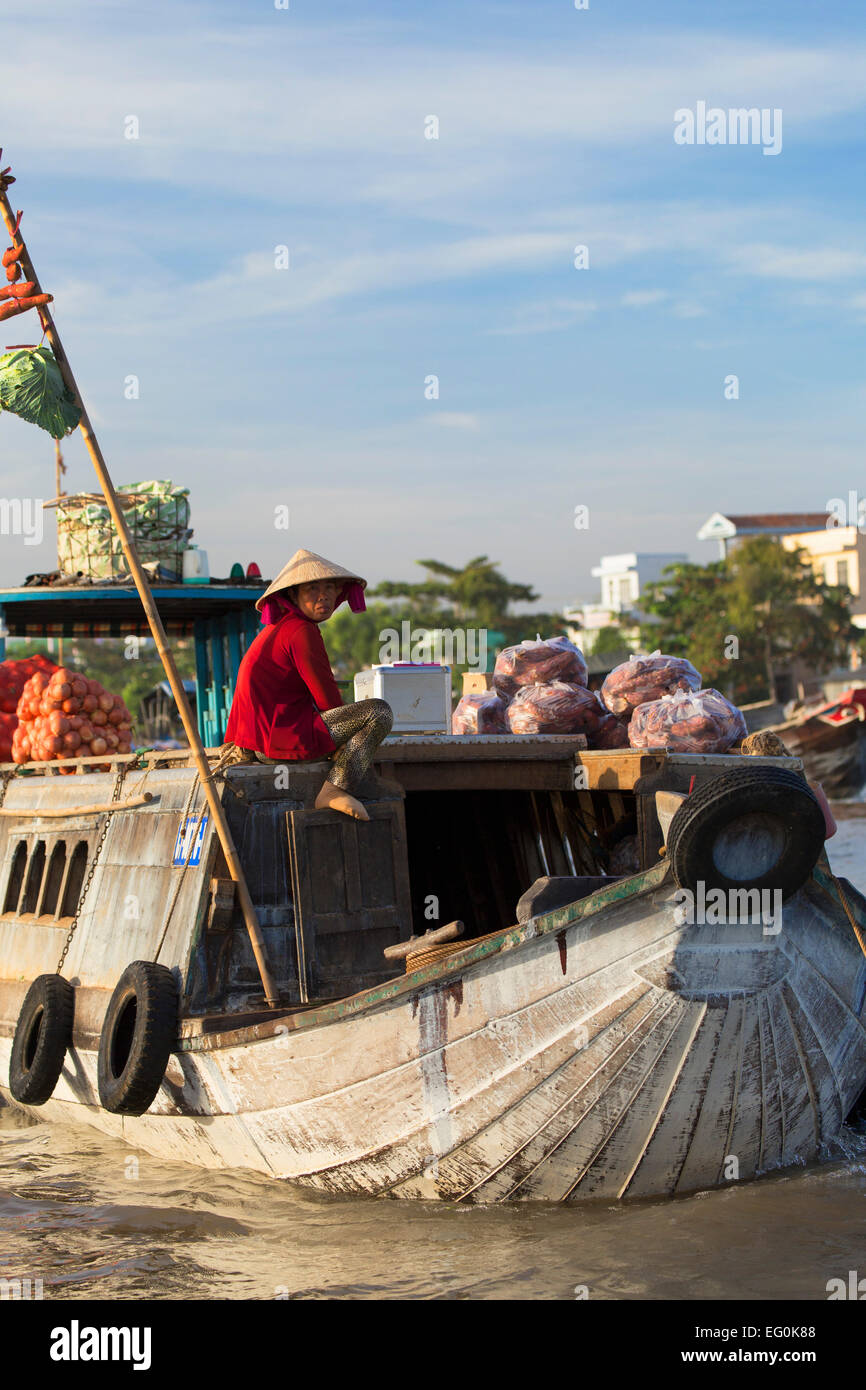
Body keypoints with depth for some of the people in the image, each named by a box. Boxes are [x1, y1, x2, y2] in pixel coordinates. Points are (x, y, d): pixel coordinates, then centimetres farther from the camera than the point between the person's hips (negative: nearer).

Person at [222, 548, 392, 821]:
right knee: (379, 712, -15)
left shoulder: (276, 629, 18)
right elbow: (328, 699, -13)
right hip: (280, 741, -11)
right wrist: (347, 724, 6)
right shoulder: (302, 632, -15)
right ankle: (335, 789, -23)